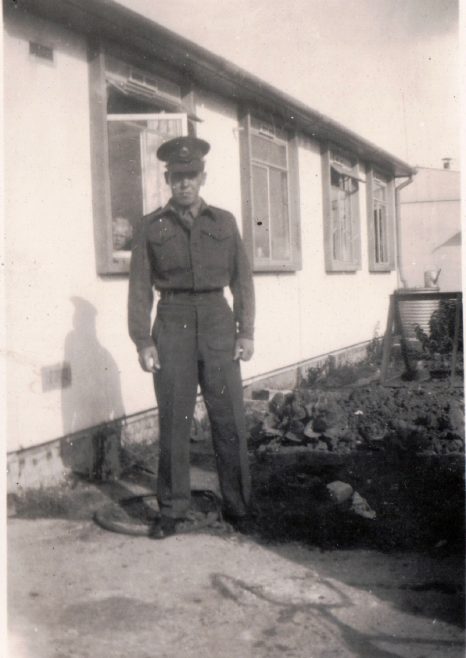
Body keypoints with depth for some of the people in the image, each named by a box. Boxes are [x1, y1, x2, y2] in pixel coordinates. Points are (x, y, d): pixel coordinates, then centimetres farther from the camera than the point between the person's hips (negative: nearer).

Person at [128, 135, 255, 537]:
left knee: (230, 418, 2)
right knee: (174, 421, 2)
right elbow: (140, 287, 3)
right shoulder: (152, 227, 6)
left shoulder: (224, 222, 9)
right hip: (173, 325, -1)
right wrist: (143, 341, -4)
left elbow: (242, 279, 9)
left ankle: (238, 506, 14)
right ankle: (172, 509, 14)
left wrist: (247, 332, 3)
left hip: (218, 323, 1)